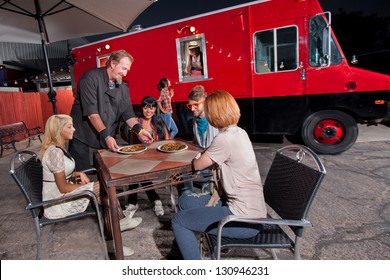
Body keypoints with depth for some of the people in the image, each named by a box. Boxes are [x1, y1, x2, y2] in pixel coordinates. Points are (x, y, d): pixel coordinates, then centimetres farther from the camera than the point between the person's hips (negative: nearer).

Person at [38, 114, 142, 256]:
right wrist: (86, 185, -7)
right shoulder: (55, 152, -24)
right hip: (58, 204, -9)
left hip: (62, 195, 9)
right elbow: (63, 187, -21)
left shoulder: (58, 148, 7)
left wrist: (78, 174, -1)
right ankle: (121, 220, 6)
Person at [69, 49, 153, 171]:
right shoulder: (91, 78, -13)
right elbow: (91, 112, -21)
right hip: (83, 141, -5)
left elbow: (128, 113, 4)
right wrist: (106, 136, -27)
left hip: (106, 142, 5)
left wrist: (139, 130, -13)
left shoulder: (123, 87, 6)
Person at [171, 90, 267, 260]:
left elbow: (197, 165, -10)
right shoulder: (240, 133, 4)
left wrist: (198, 156, 12)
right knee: (185, 202, 17)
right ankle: (185, 247, 35)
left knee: (178, 221, -2)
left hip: (245, 219, -9)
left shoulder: (224, 139, -24)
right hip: (250, 208, 9)